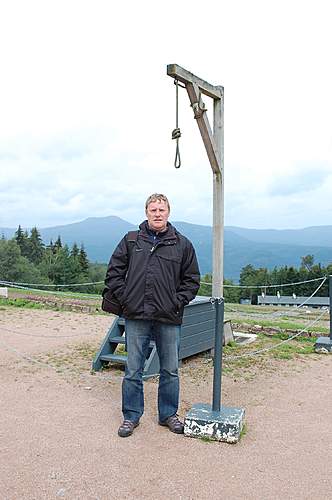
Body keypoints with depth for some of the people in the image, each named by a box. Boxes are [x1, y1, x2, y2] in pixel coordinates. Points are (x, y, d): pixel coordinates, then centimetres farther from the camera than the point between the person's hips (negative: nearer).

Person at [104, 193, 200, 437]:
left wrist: (178, 302, -4)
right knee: (133, 371, 9)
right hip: (136, 317, 0)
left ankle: (169, 414, 31)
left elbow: (192, 279, 7)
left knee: (170, 371, 12)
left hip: (169, 319, 0)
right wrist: (124, 298, -2)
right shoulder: (131, 240, 4)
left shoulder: (182, 244, 3)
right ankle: (131, 416, 26)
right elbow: (114, 272, 7)